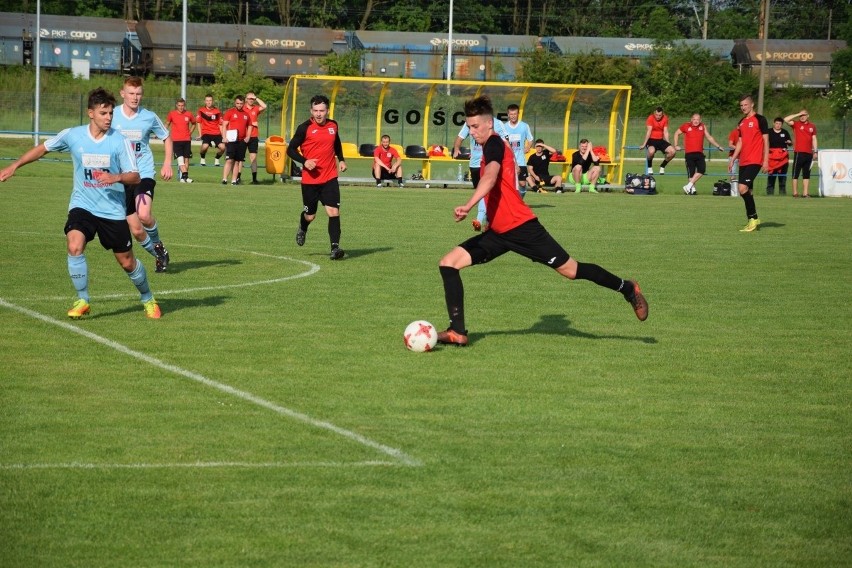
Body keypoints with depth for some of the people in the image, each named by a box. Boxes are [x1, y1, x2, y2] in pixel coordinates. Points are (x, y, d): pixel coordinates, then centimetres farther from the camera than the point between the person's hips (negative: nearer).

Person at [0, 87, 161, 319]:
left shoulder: (120, 141, -11)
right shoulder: (72, 135, -6)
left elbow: (135, 177, -11)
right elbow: (42, 149, 10)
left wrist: (117, 177, -31)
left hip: (113, 210, -1)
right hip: (82, 206, 1)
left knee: (127, 261, 7)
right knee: (75, 246, -25)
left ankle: (148, 299, 34)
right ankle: (82, 300, -9)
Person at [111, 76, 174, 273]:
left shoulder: (149, 117, -1)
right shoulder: (112, 116, -1)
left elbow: (167, 138, 15)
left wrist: (167, 164, 3)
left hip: (144, 174, -2)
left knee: (144, 215, -28)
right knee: (136, 230, 1)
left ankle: (157, 244, 1)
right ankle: (159, 256, 24)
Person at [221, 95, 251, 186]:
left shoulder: (246, 114, 14)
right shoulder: (229, 112, 1)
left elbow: (249, 126, 25)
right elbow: (224, 125, -3)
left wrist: (248, 136, 8)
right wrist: (224, 137, -14)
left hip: (242, 141, 5)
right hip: (231, 140, -5)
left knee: (237, 161, 6)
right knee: (229, 160, -11)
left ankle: (234, 181, 9)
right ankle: (224, 179, -12)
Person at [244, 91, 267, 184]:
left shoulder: (256, 109, 8)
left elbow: (264, 106, -10)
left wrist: (256, 98, -4)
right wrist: (251, 123, -8)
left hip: (253, 137, 2)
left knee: (253, 157, 0)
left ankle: (254, 178, 1)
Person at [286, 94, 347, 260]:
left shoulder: (333, 125, 5)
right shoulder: (305, 128, -9)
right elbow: (291, 149, -5)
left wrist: (341, 160, 15)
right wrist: (304, 161, -20)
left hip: (330, 178, 2)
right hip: (310, 179, -2)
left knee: (334, 212, -13)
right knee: (310, 215, 10)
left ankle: (335, 247, -12)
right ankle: (302, 229, 45)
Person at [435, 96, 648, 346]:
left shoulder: (494, 144, -13)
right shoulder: (492, 147, 15)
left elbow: (490, 177, -33)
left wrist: (468, 206, -45)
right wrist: (485, 218, 32)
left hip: (520, 227, -10)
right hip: (498, 232, 10)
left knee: (569, 270, -3)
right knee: (449, 263, -3)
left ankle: (627, 289, 19)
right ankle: (458, 331, -5)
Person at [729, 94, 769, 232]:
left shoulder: (760, 119, -4)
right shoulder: (742, 122, 17)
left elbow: (766, 140, -6)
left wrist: (766, 160, -10)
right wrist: (733, 159, 18)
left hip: (755, 161, -8)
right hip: (743, 161, 8)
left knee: (743, 188, -19)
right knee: (747, 191, 8)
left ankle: (753, 218, -10)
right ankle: (753, 220, 17)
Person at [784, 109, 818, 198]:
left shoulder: (812, 126, 12)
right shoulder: (796, 124, 1)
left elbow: (814, 139, 15)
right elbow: (786, 120, -13)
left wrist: (815, 151, 9)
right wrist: (798, 114, -10)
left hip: (809, 153, 4)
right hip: (799, 152, -4)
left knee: (806, 174, 6)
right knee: (796, 173, -2)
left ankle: (805, 193, 9)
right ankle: (795, 192, 1)